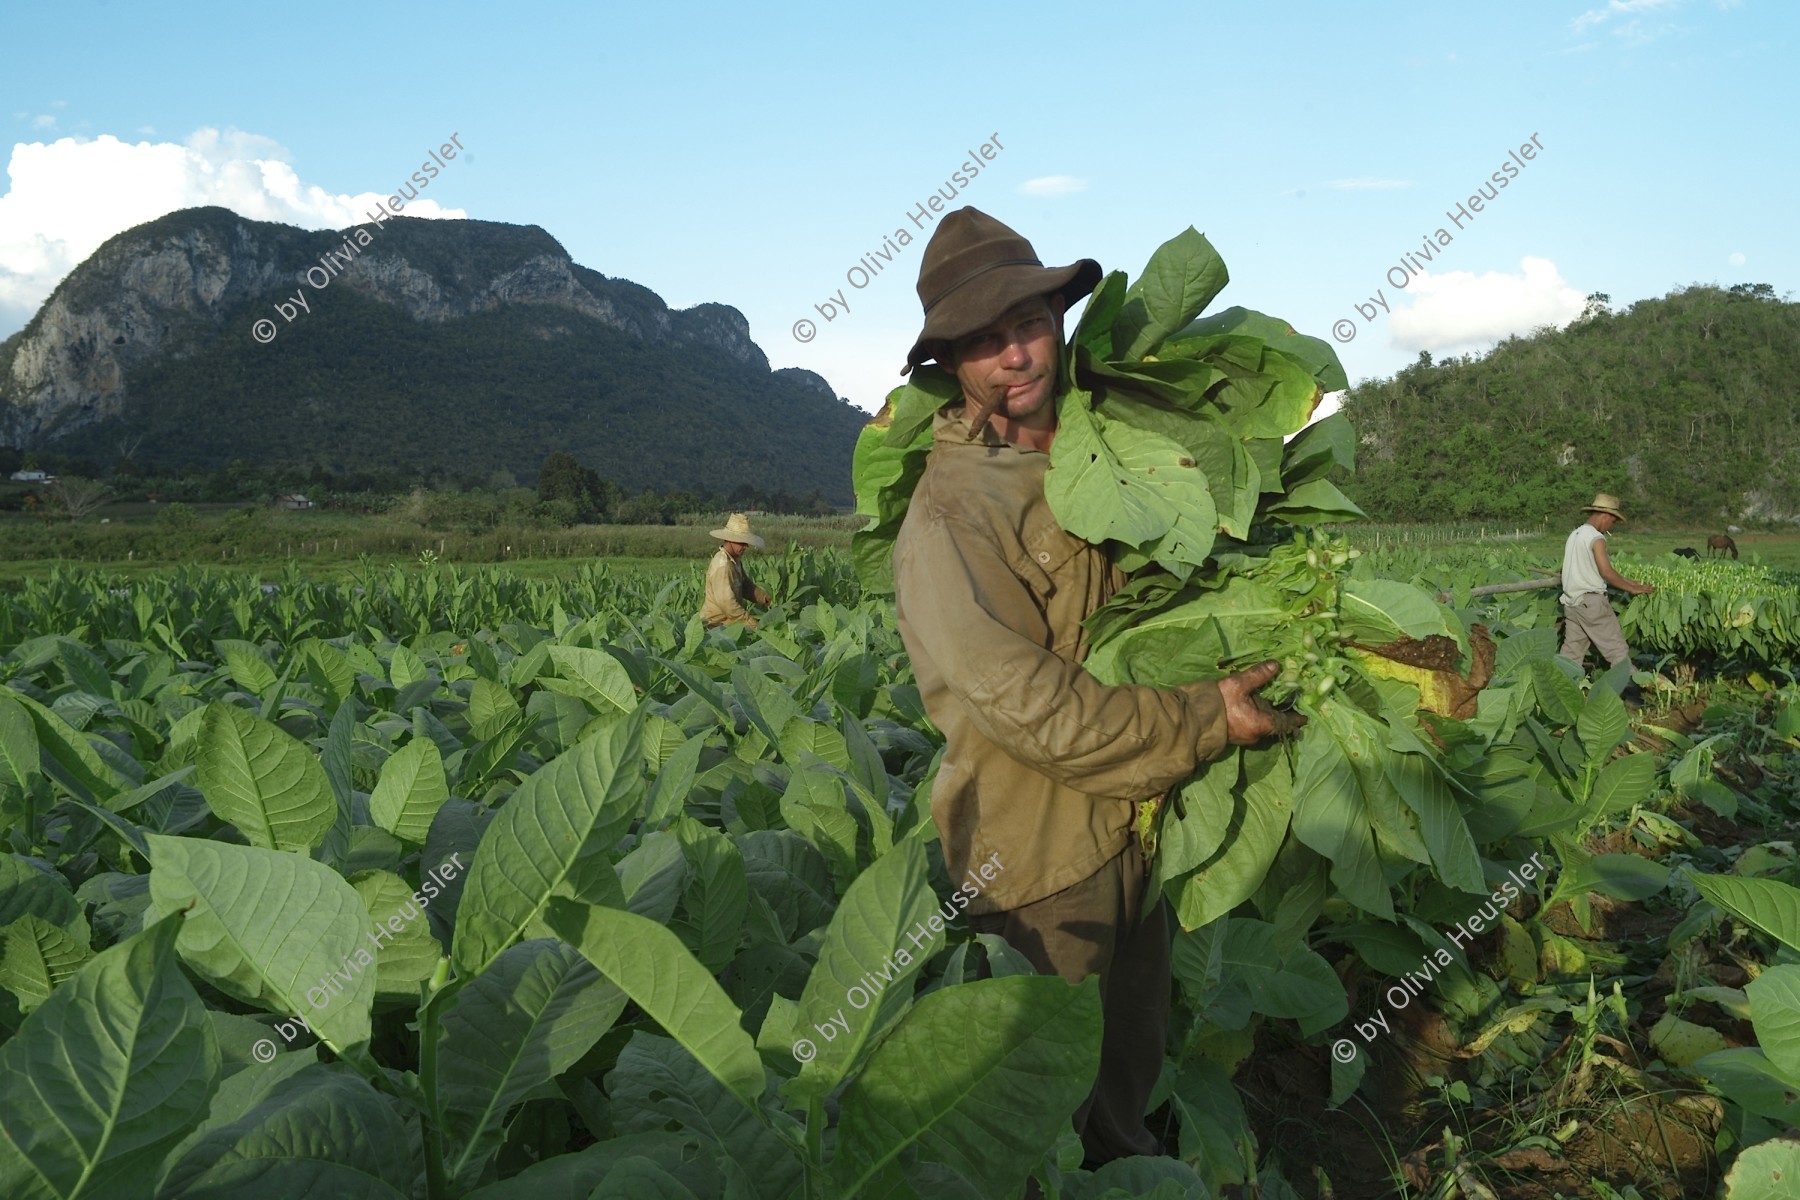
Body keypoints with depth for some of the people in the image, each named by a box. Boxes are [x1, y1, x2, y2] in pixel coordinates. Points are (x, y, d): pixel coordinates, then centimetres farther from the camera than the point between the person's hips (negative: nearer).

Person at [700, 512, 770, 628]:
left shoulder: (736, 560, 12)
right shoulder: (722, 565, -19)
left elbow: (746, 586, 19)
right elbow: (726, 602, -23)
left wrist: (765, 598, 2)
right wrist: (751, 623, -21)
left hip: (729, 620, 9)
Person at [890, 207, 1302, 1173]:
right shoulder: (948, 515, -20)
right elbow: (1021, 702, -25)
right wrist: (1205, 721, -20)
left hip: (1138, 829, 7)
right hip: (1038, 852, -7)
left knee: (1130, 1072, 26)